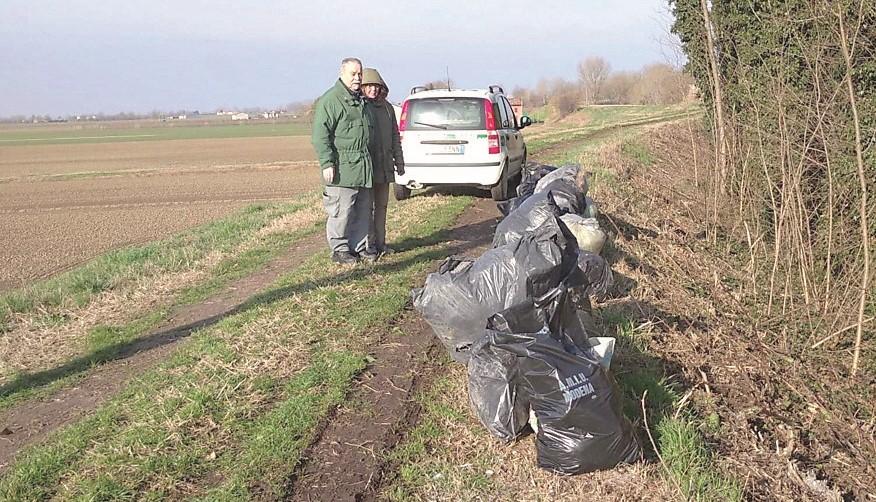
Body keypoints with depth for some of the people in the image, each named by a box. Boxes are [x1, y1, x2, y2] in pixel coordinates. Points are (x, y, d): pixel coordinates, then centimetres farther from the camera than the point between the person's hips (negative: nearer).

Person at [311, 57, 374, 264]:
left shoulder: (360, 101, 20)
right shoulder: (330, 100, -8)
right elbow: (320, 135, -13)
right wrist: (326, 163, -20)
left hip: (363, 168, 9)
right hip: (342, 168, -8)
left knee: (363, 211, 11)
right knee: (341, 211, -5)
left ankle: (359, 247, 21)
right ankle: (339, 250, 6)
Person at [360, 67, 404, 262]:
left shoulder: (387, 108, 14)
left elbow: (395, 136, 19)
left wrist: (399, 160, 15)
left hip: (385, 166, 6)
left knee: (382, 205, 11)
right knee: (367, 207, -3)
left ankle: (380, 243, 20)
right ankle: (368, 246, 2)